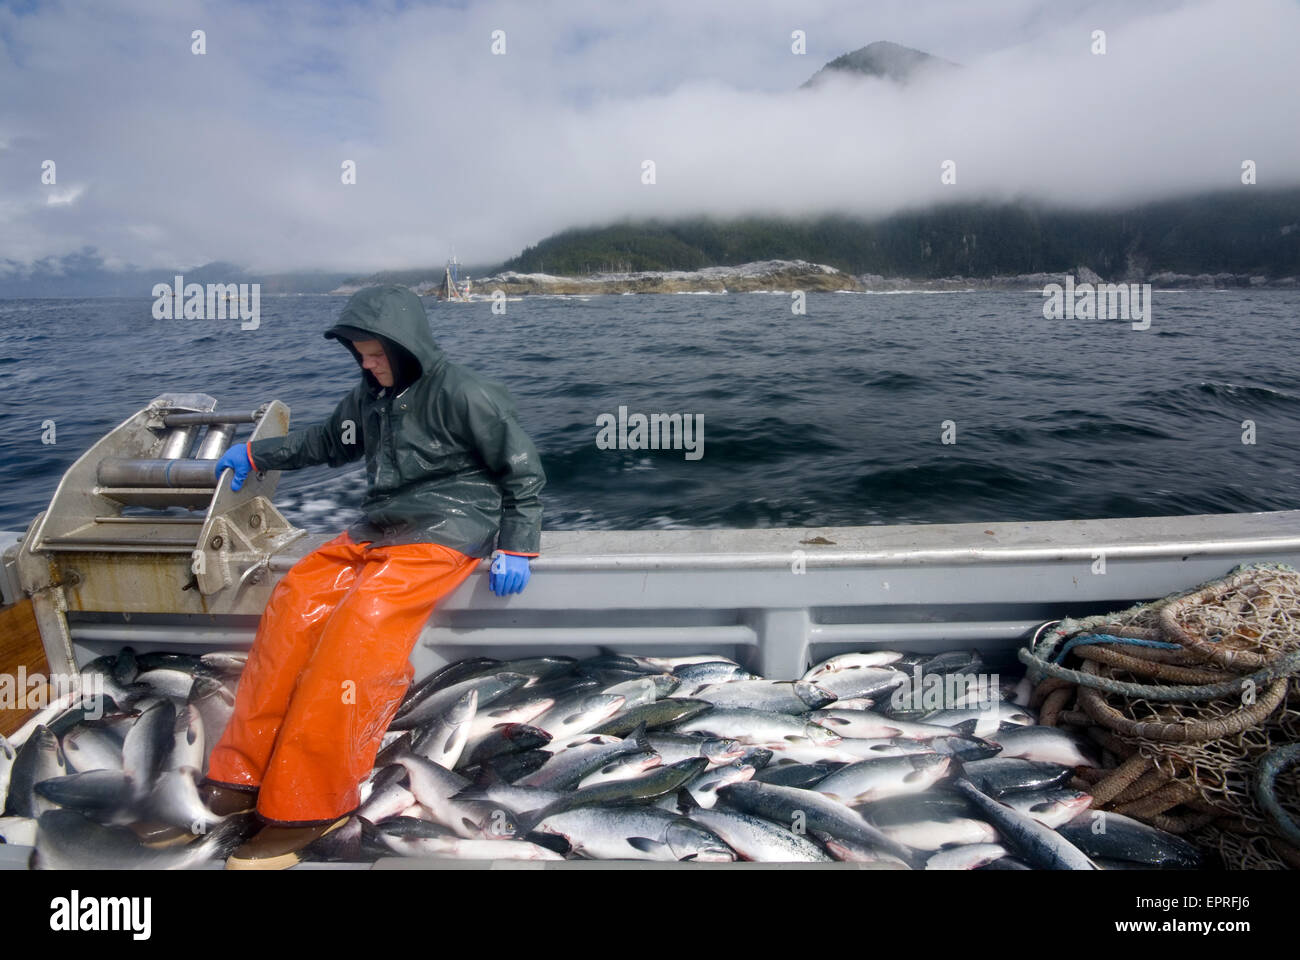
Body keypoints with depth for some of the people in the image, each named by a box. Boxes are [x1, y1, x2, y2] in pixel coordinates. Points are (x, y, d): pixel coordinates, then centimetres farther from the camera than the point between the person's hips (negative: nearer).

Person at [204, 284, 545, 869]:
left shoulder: (463, 395, -7)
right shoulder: (369, 396, 15)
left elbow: (523, 470, -5)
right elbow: (327, 443, 35)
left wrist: (516, 548, -12)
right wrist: (255, 454, 29)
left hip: (444, 531, -7)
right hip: (378, 528, 8)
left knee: (359, 627, -27)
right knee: (294, 603, -15)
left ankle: (308, 806, -19)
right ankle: (246, 771, -5)